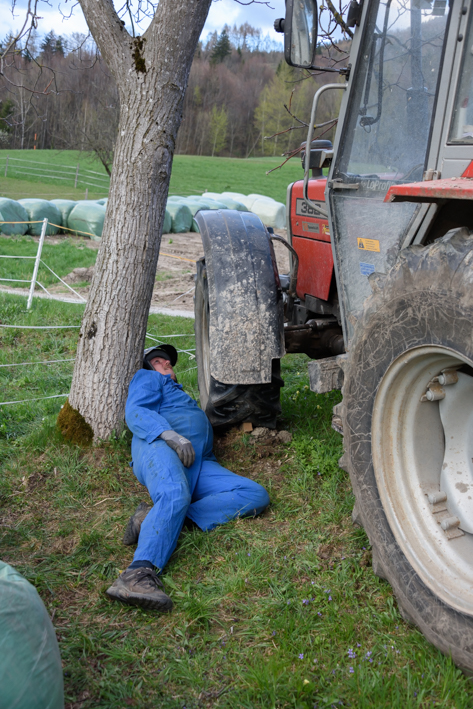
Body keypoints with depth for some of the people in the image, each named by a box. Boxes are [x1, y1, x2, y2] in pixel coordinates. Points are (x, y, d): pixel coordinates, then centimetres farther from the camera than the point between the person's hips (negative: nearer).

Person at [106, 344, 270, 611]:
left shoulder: (178, 393, 45)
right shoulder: (149, 378, 22)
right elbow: (136, 413, 1)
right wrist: (170, 435, -15)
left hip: (200, 465, 6)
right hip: (160, 447, -6)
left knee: (257, 496, -17)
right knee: (175, 494, -39)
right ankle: (138, 574, -58)